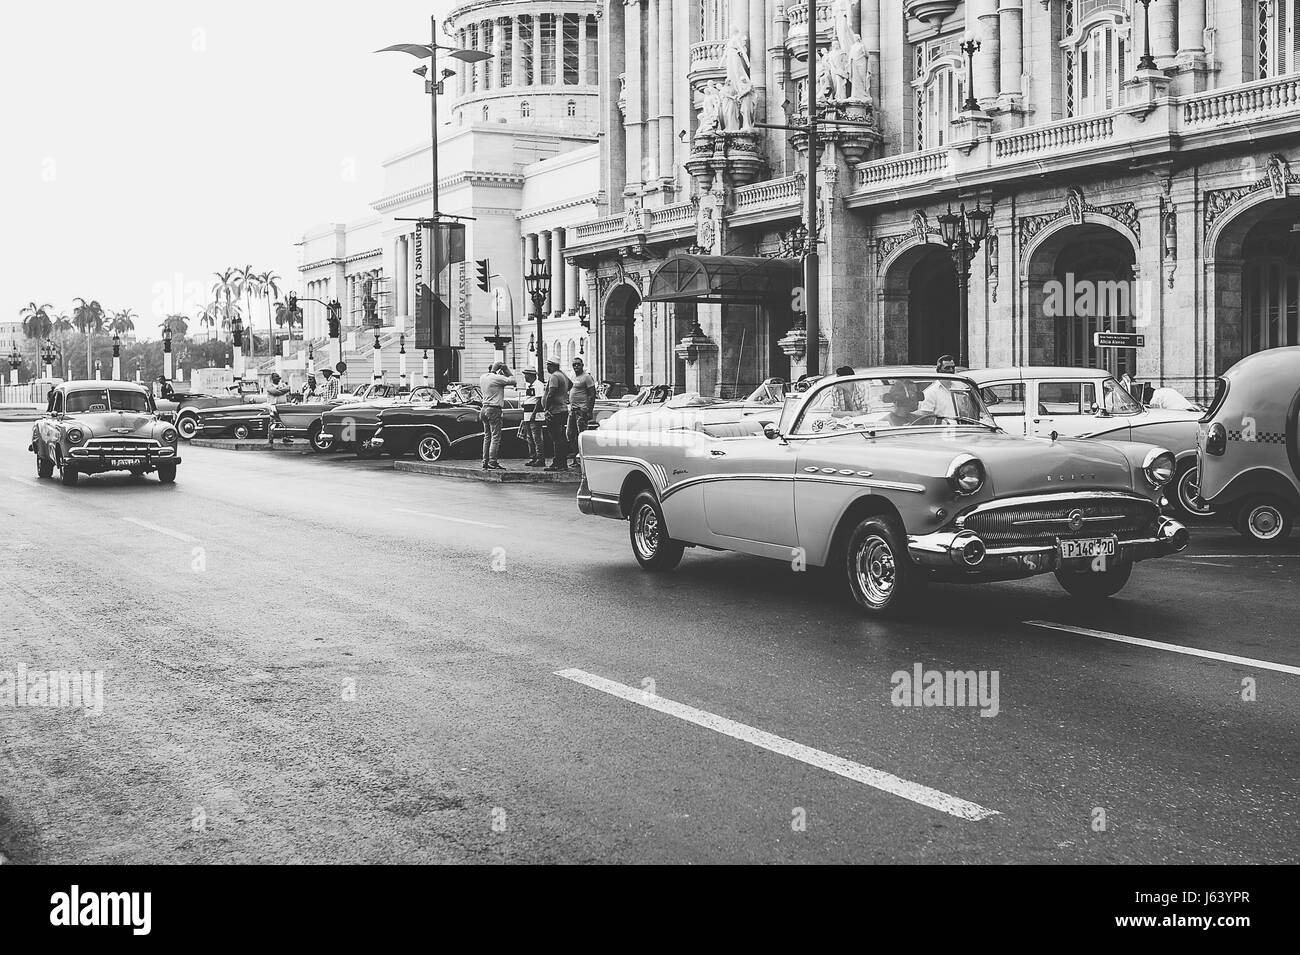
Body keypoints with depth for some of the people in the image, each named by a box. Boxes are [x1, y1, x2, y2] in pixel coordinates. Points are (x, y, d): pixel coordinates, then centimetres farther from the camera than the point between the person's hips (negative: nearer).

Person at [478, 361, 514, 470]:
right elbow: (512, 380, -12)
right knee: (495, 437, -6)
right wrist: (507, 370, -1)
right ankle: (492, 463, -11)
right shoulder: (496, 378, -13)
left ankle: (485, 462, 10)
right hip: (494, 410, -8)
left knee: (487, 436, 11)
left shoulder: (482, 377, 10)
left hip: (485, 408, 8)